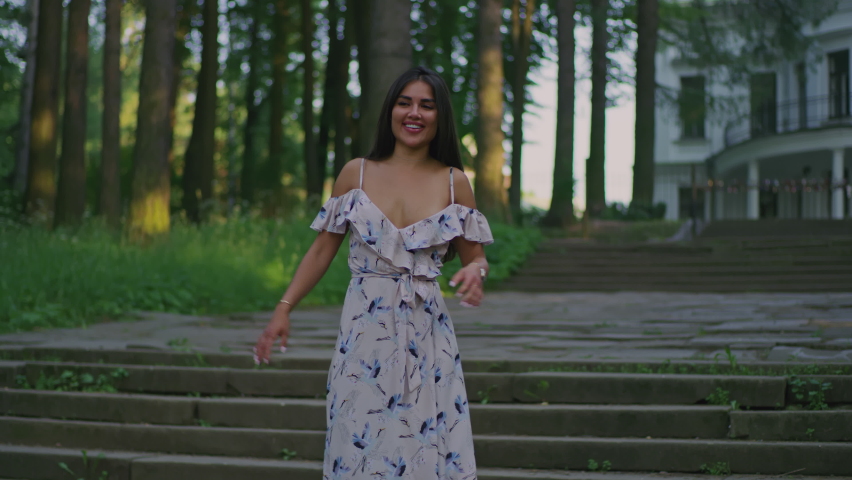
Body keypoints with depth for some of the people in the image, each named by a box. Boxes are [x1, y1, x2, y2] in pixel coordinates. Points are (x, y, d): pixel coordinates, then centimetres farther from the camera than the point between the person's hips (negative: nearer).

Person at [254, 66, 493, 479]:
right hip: (364, 334, 0)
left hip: (425, 337, 0)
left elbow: (475, 257, 9)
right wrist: (284, 309, 2)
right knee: (360, 447, 0)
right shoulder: (356, 174, 5)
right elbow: (322, 250, 8)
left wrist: (475, 272, -14)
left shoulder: (454, 182, 4)